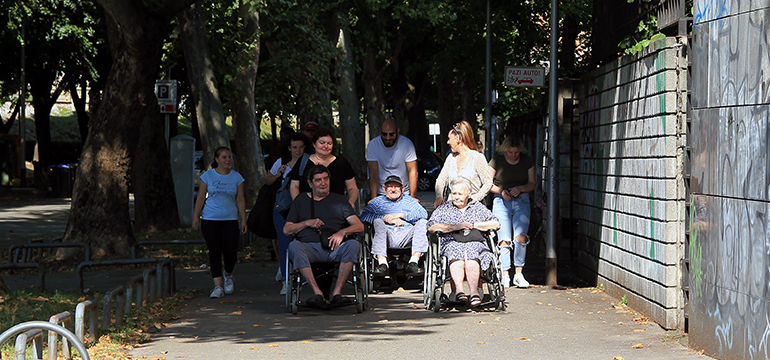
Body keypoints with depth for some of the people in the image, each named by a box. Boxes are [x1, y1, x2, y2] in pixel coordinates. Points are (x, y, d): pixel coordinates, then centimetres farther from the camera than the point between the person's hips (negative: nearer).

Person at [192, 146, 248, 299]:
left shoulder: (236, 177, 7)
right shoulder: (208, 176, 4)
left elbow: (240, 199, 8)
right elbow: (201, 197, 7)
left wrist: (243, 220, 3)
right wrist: (195, 217, 3)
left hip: (230, 219, 1)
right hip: (210, 220, -1)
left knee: (230, 252, -8)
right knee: (214, 252, -5)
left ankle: (228, 275, 23)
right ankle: (218, 286, -2)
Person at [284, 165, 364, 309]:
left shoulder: (338, 200, 22)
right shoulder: (301, 201, 24)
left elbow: (359, 226, 12)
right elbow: (286, 229, 20)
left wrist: (342, 232, -8)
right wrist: (307, 223, 3)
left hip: (334, 248, 0)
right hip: (310, 247, 0)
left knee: (353, 244, -33)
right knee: (294, 246, -35)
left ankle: (336, 292, -37)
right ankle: (318, 293, -43)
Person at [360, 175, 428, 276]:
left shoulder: (409, 200, 28)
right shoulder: (378, 201, 26)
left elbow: (424, 214, 9)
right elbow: (364, 215, 7)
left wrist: (400, 215, 0)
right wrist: (386, 218, -5)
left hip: (405, 237, 1)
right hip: (387, 236, -1)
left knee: (423, 222, -24)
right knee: (377, 222, -30)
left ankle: (413, 261, -35)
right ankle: (382, 262, -42)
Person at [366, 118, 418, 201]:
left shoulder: (407, 144, -8)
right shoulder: (373, 145, -7)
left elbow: (413, 171, -9)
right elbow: (373, 173, -10)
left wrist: (412, 197, -17)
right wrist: (374, 198, -19)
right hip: (380, 193, 0)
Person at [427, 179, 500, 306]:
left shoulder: (478, 207, 25)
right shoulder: (443, 209, 23)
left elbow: (496, 224, 16)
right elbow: (432, 227, 5)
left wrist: (474, 225, 5)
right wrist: (456, 227, -3)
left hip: (475, 243, 0)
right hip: (451, 243, 0)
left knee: (472, 254, -37)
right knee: (456, 255, -37)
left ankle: (474, 291, -54)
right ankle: (458, 289, -55)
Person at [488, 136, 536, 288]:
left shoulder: (527, 161, 4)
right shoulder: (497, 161, -2)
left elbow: (532, 184, 9)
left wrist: (520, 188, -11)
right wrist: (501, 191, -13)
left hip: (522, 201, 1)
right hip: (501, 202, -1)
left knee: (521, 237, -16)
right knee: (504, 240, -11)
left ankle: (518, 274, -9)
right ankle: (505, 275, -4)